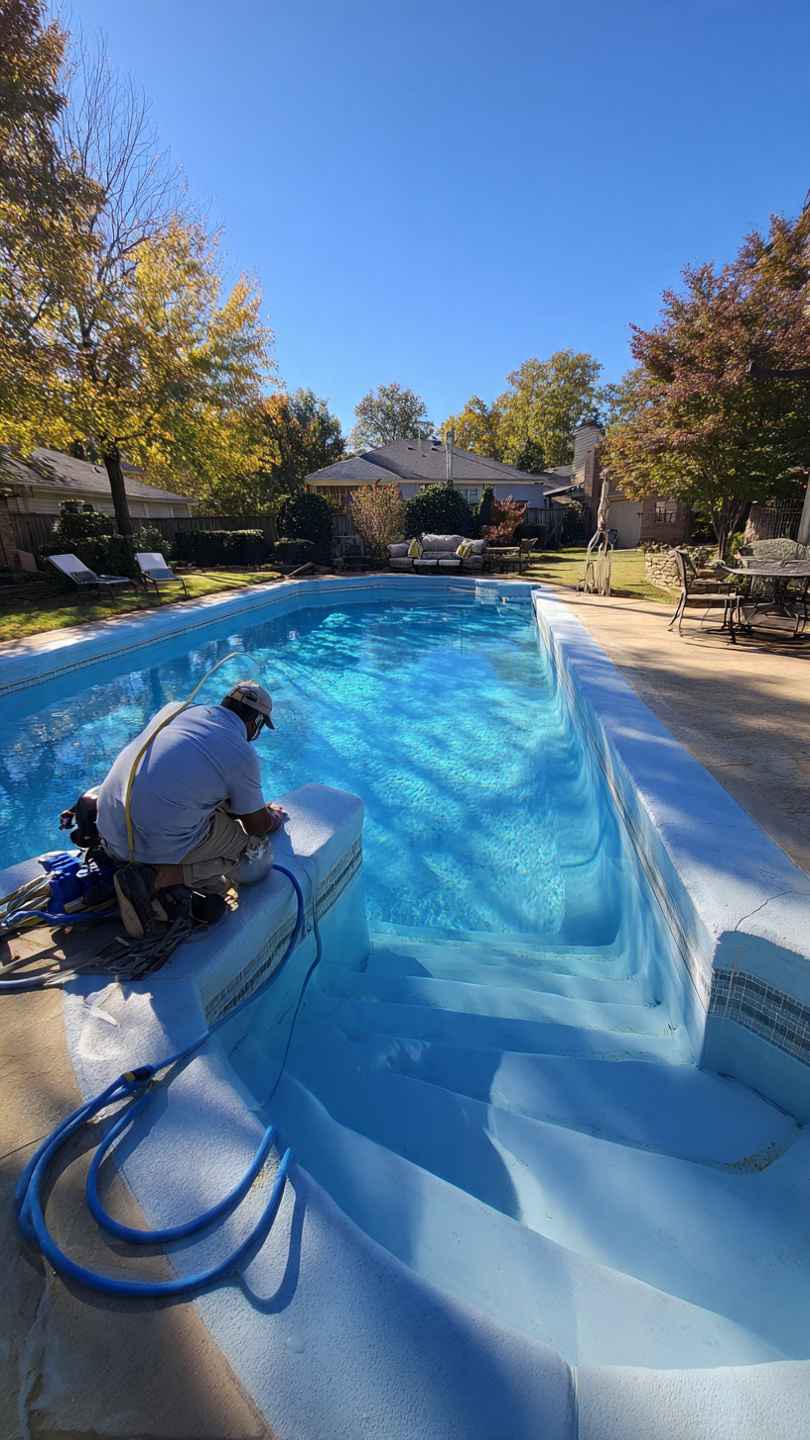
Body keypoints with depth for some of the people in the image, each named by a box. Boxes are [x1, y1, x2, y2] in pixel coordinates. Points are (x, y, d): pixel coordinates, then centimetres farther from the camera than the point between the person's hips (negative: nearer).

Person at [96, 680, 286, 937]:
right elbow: (257, 826, 5)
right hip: (158, 846, -8)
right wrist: (275, 818, 30)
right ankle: (152, 879, -4)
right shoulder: (243, 754, -8)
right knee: (246, 844, 10)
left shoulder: (175, 709, 10)